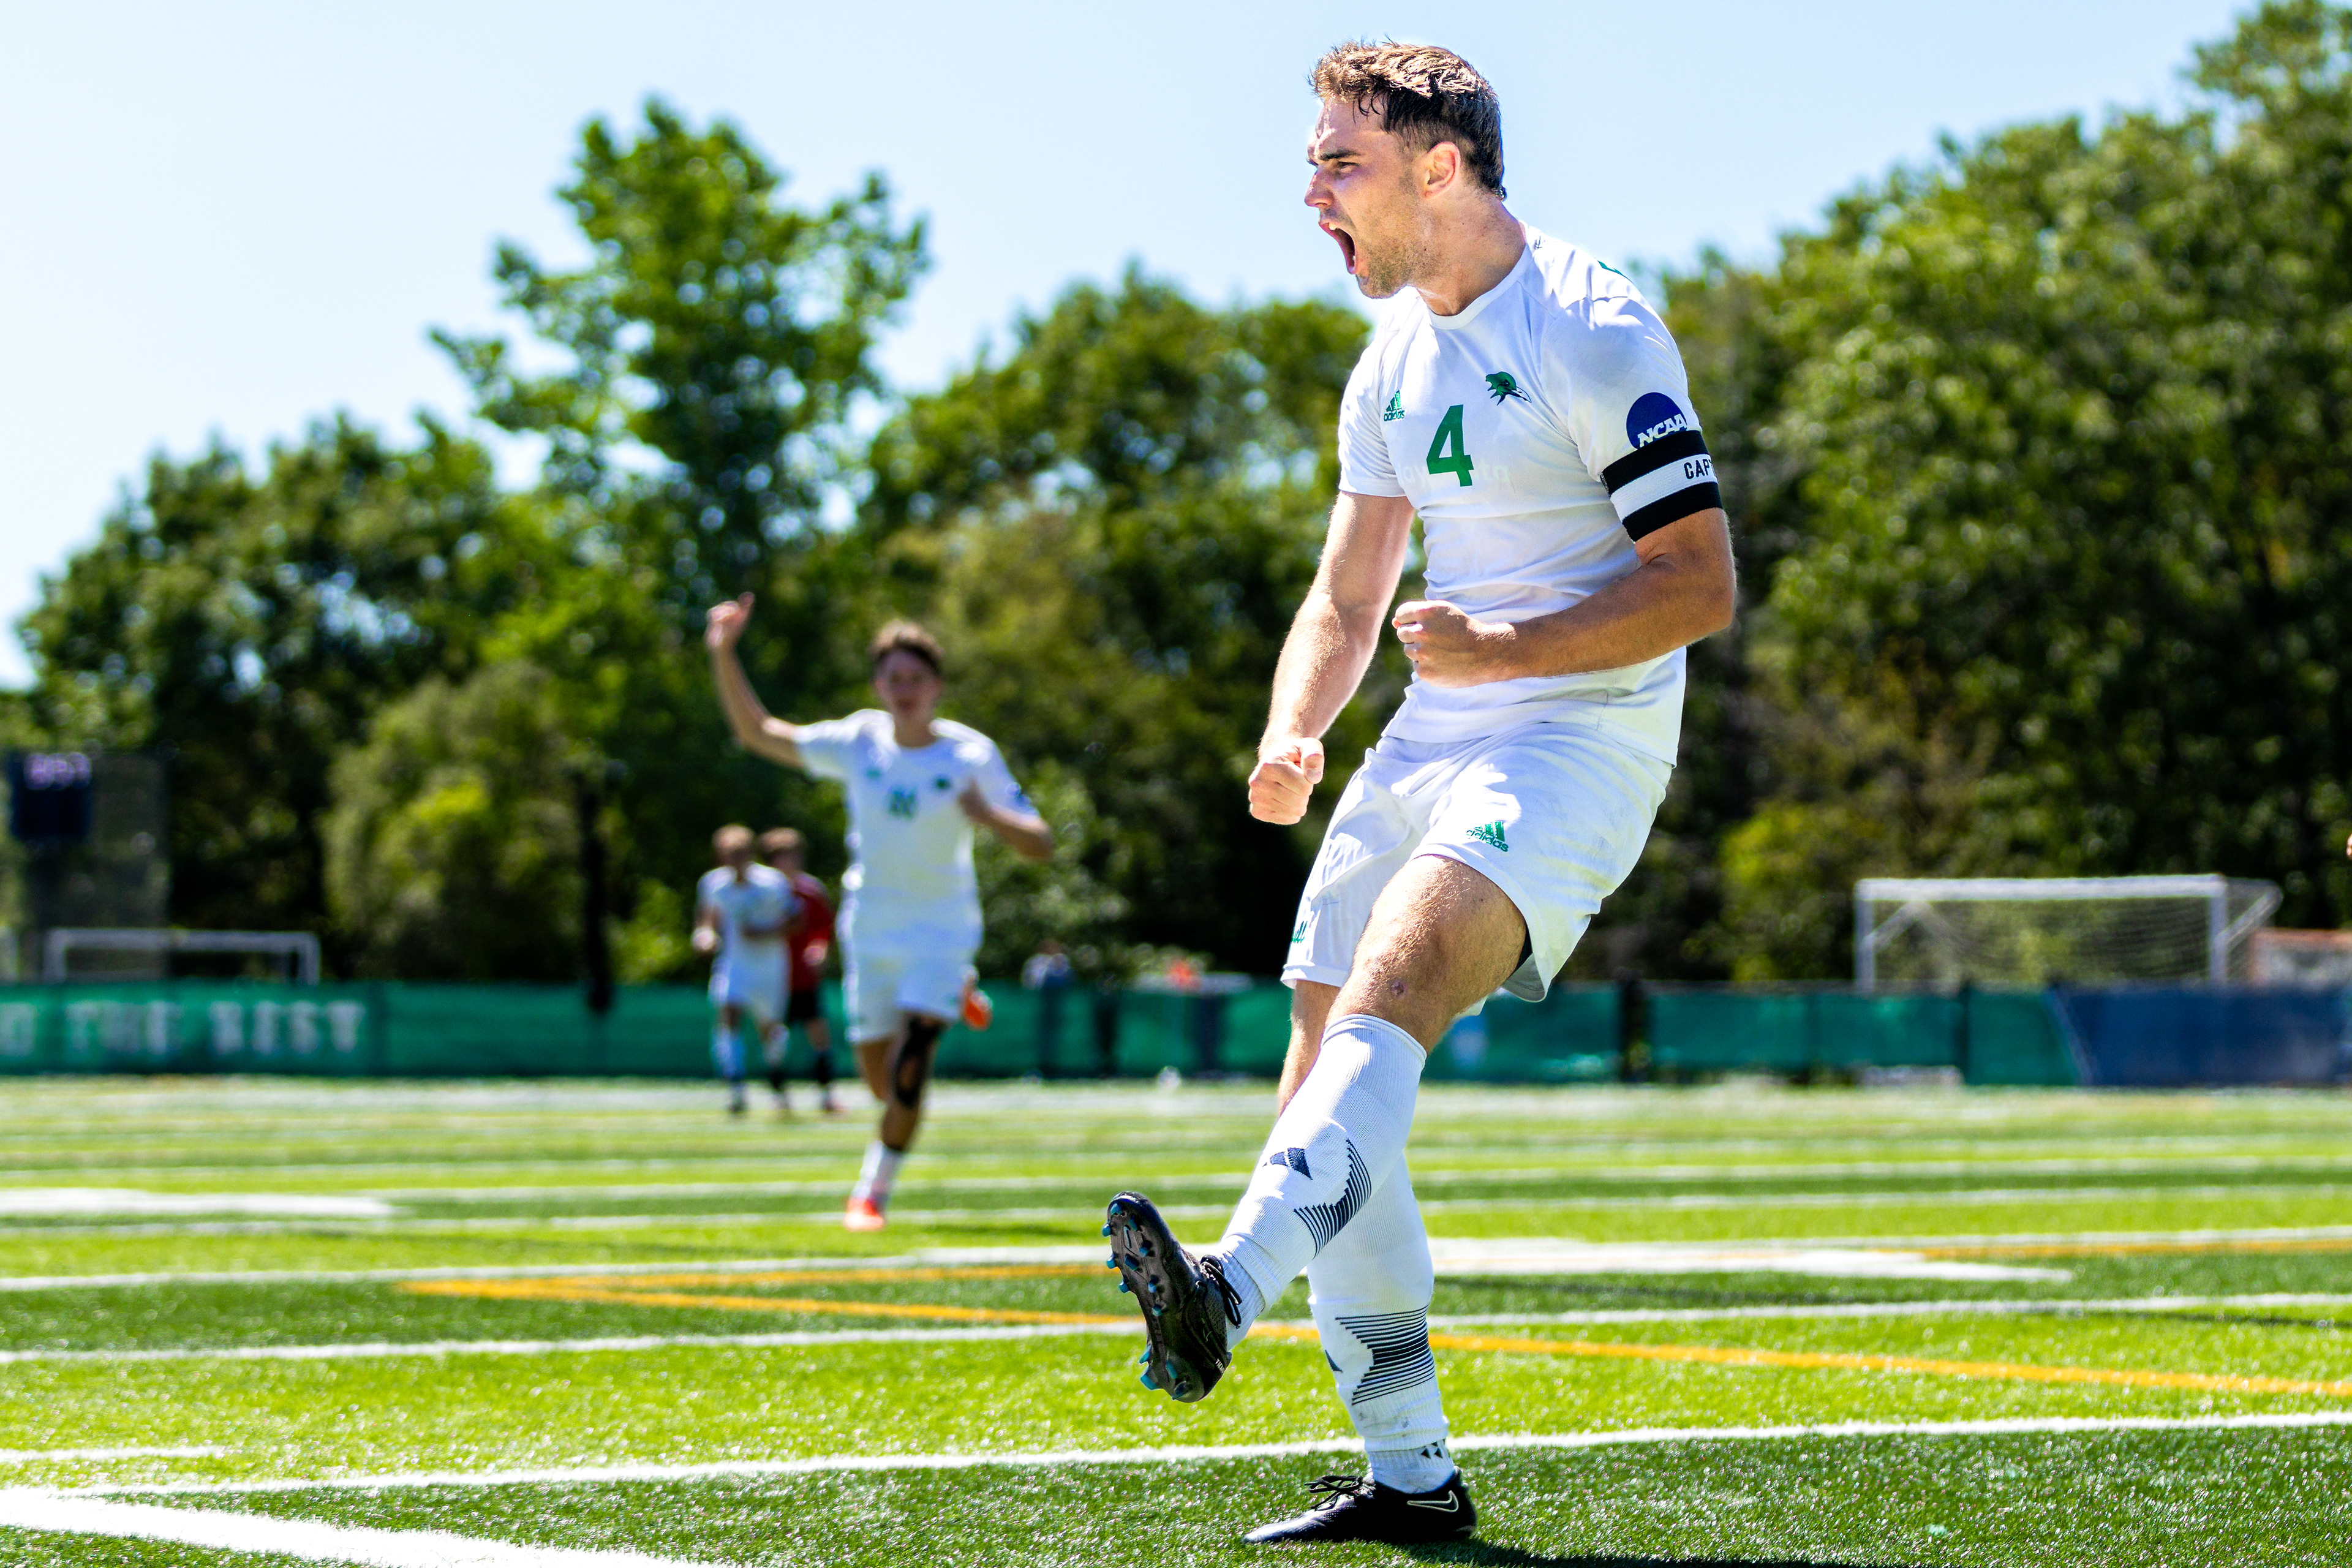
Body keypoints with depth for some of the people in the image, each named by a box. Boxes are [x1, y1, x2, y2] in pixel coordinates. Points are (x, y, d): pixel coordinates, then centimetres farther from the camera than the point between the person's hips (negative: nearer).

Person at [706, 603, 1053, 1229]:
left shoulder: (972, 755, -13)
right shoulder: (859, 741, -5)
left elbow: (1041, 844, -13)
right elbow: (758, 733, 1)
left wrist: (988, 815, -34)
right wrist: (724, 654, -10)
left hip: (942, 928, -3)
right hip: (870, 930, 3)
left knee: (909, 1069, -18)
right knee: (882, 1082, 7)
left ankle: (874, 1191, 3)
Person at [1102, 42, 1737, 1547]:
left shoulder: (1593, 333, -11)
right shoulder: (1396, 361, 15)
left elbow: (1701, 584, -14)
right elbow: (1347, 599, 21)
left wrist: (1500, 649, -23)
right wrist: (1294, 734, 1)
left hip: (1581, 737, -8)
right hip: (1435, 744, 8)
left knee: (1387, 988, -32)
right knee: (1322, 1087, 1)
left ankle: (1230, 1289, -52)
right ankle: (1411, 1476, 9)